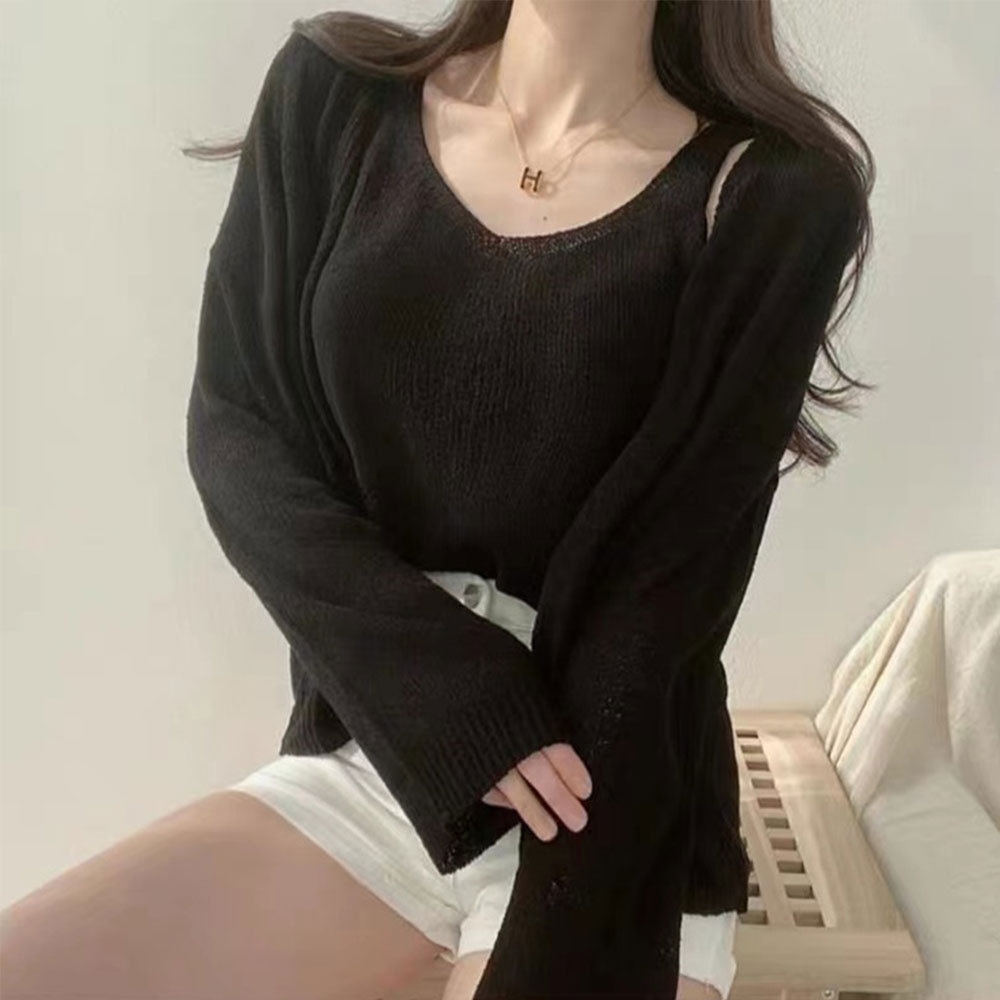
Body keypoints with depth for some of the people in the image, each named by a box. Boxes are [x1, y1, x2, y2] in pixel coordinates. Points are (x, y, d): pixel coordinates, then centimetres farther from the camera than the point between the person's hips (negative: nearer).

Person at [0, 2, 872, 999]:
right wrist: (442, 691, -15)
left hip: (611, 799, -2)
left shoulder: (763, 197, -7)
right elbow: (234, 434, -2)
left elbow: (671, 588, -11)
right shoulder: (332, 93, 2)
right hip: (366, 757, 3)